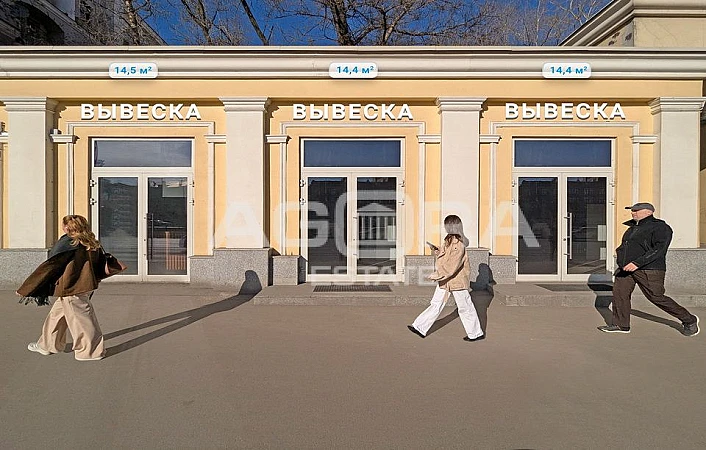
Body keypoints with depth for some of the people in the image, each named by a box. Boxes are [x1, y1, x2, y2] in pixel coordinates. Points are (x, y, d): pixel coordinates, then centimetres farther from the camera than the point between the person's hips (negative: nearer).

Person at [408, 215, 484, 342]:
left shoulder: (459, 245, -22)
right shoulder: (449, 240, 7)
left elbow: (452, 266, -27)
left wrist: (437, 275, -26)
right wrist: (436, 251, 4)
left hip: (457, 280, -9)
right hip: (446, 280, 9)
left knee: (465, 307, 6)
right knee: (436, 304, 12)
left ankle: (476, 333, 23)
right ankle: (420, 328, 17)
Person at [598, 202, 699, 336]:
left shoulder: (660, 227, -9)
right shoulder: (633, 227, 17)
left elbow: (658, 250, -21)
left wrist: (637, 263, -29)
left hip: (649, 270, -8)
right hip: (627, 268, 8)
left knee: (656, 297, -4)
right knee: (619, 292, -1)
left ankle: (689, 320, 17)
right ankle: (621, 325, 8)